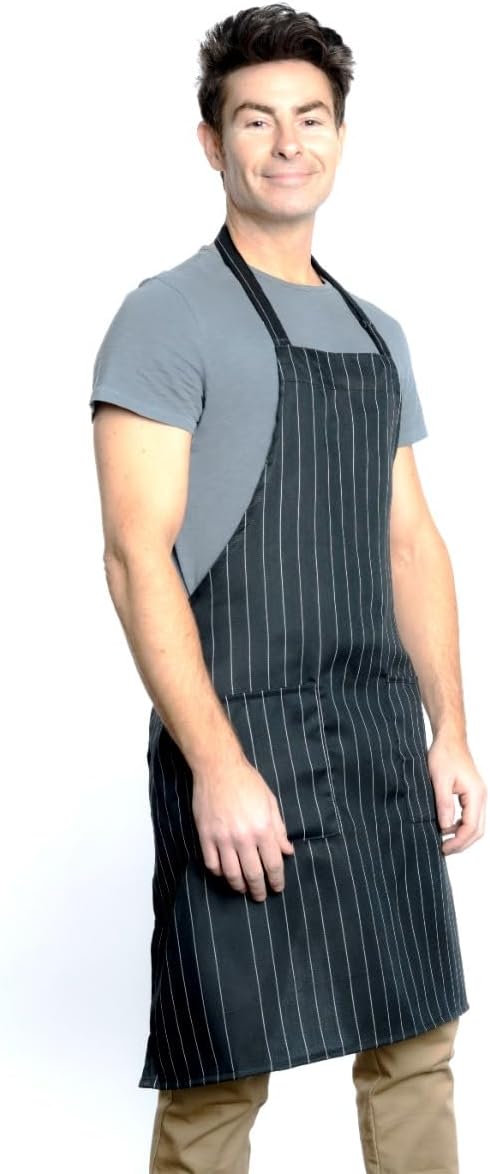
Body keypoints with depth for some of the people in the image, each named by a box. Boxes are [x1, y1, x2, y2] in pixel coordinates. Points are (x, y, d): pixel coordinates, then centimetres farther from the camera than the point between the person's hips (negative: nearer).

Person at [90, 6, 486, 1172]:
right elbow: (137, 556, -13)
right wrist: (219, 766, -19)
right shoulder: (169, 317, -5)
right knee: (221, 1076, -2)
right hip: (243, 734, -6)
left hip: (382, 743, 7)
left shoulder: (377, 334, 17)